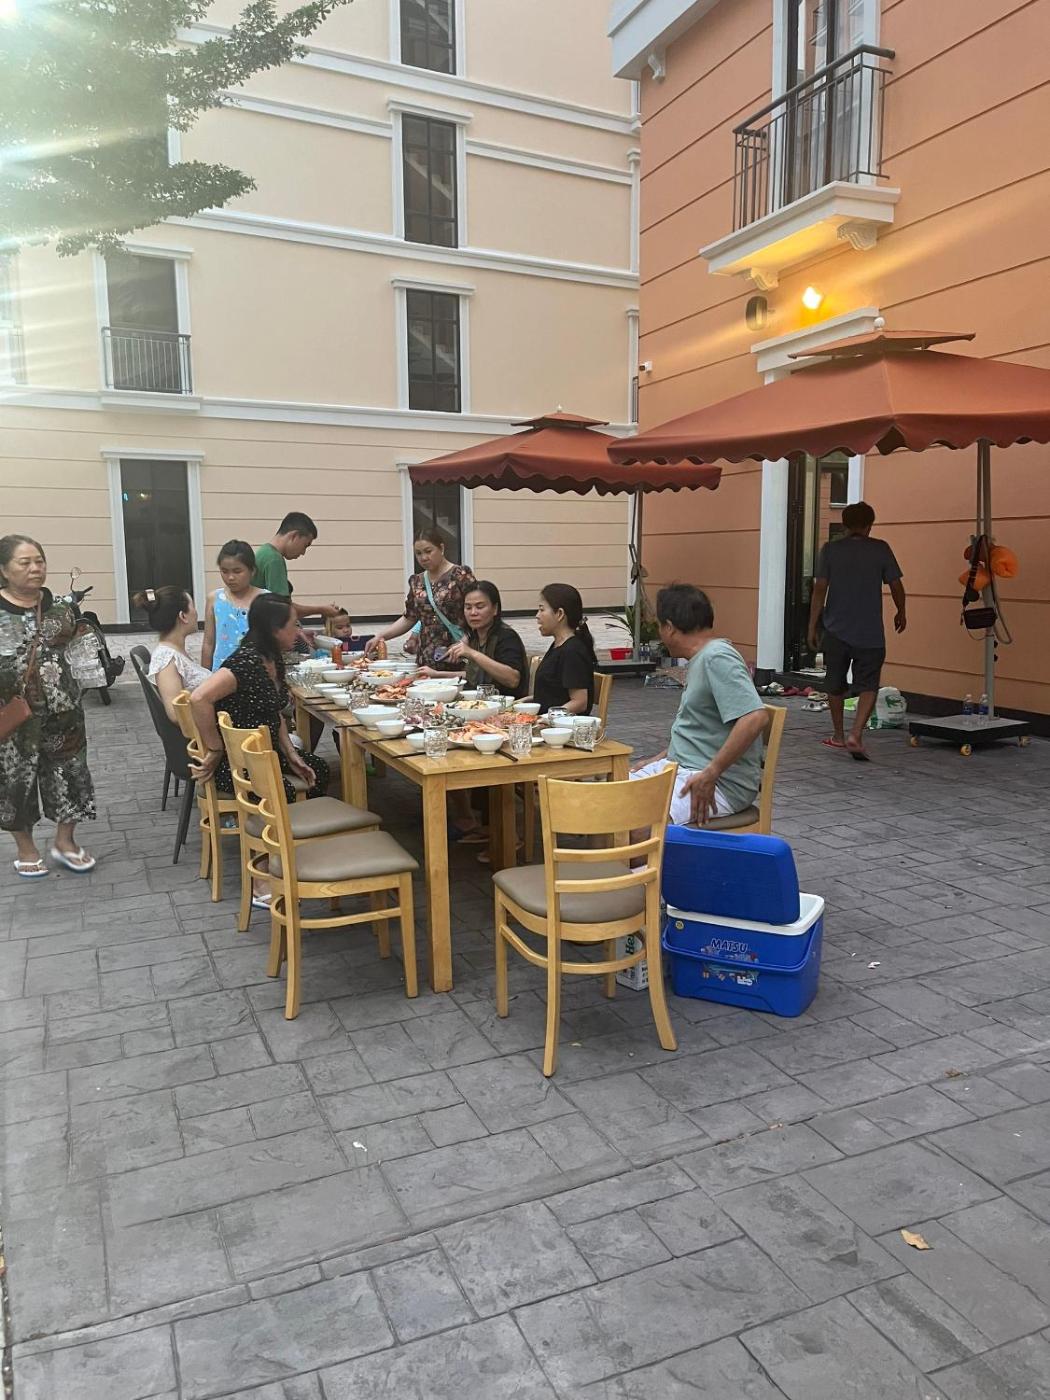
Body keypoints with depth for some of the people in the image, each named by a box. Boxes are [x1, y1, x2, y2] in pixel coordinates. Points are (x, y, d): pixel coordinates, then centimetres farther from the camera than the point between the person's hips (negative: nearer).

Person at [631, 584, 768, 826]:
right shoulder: (701, 658, 16)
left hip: (723, 785, -10)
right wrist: (659, 760, 16)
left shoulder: (717, 657, -16)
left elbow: (755, 718, -28)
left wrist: (710, 774, -26)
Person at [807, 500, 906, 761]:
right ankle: (856, 734, -16)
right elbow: (896, 585, 3)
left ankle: (838, 736, 28)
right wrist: (901, 612, 21)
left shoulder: (830, 549, -1)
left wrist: (812, 626, -1)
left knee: (835, 685, 16)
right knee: (868, 686, 2)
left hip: (836, 631, 2)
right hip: (870, 633, -1)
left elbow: (819, 590, -5)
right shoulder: (880, 549, -1)